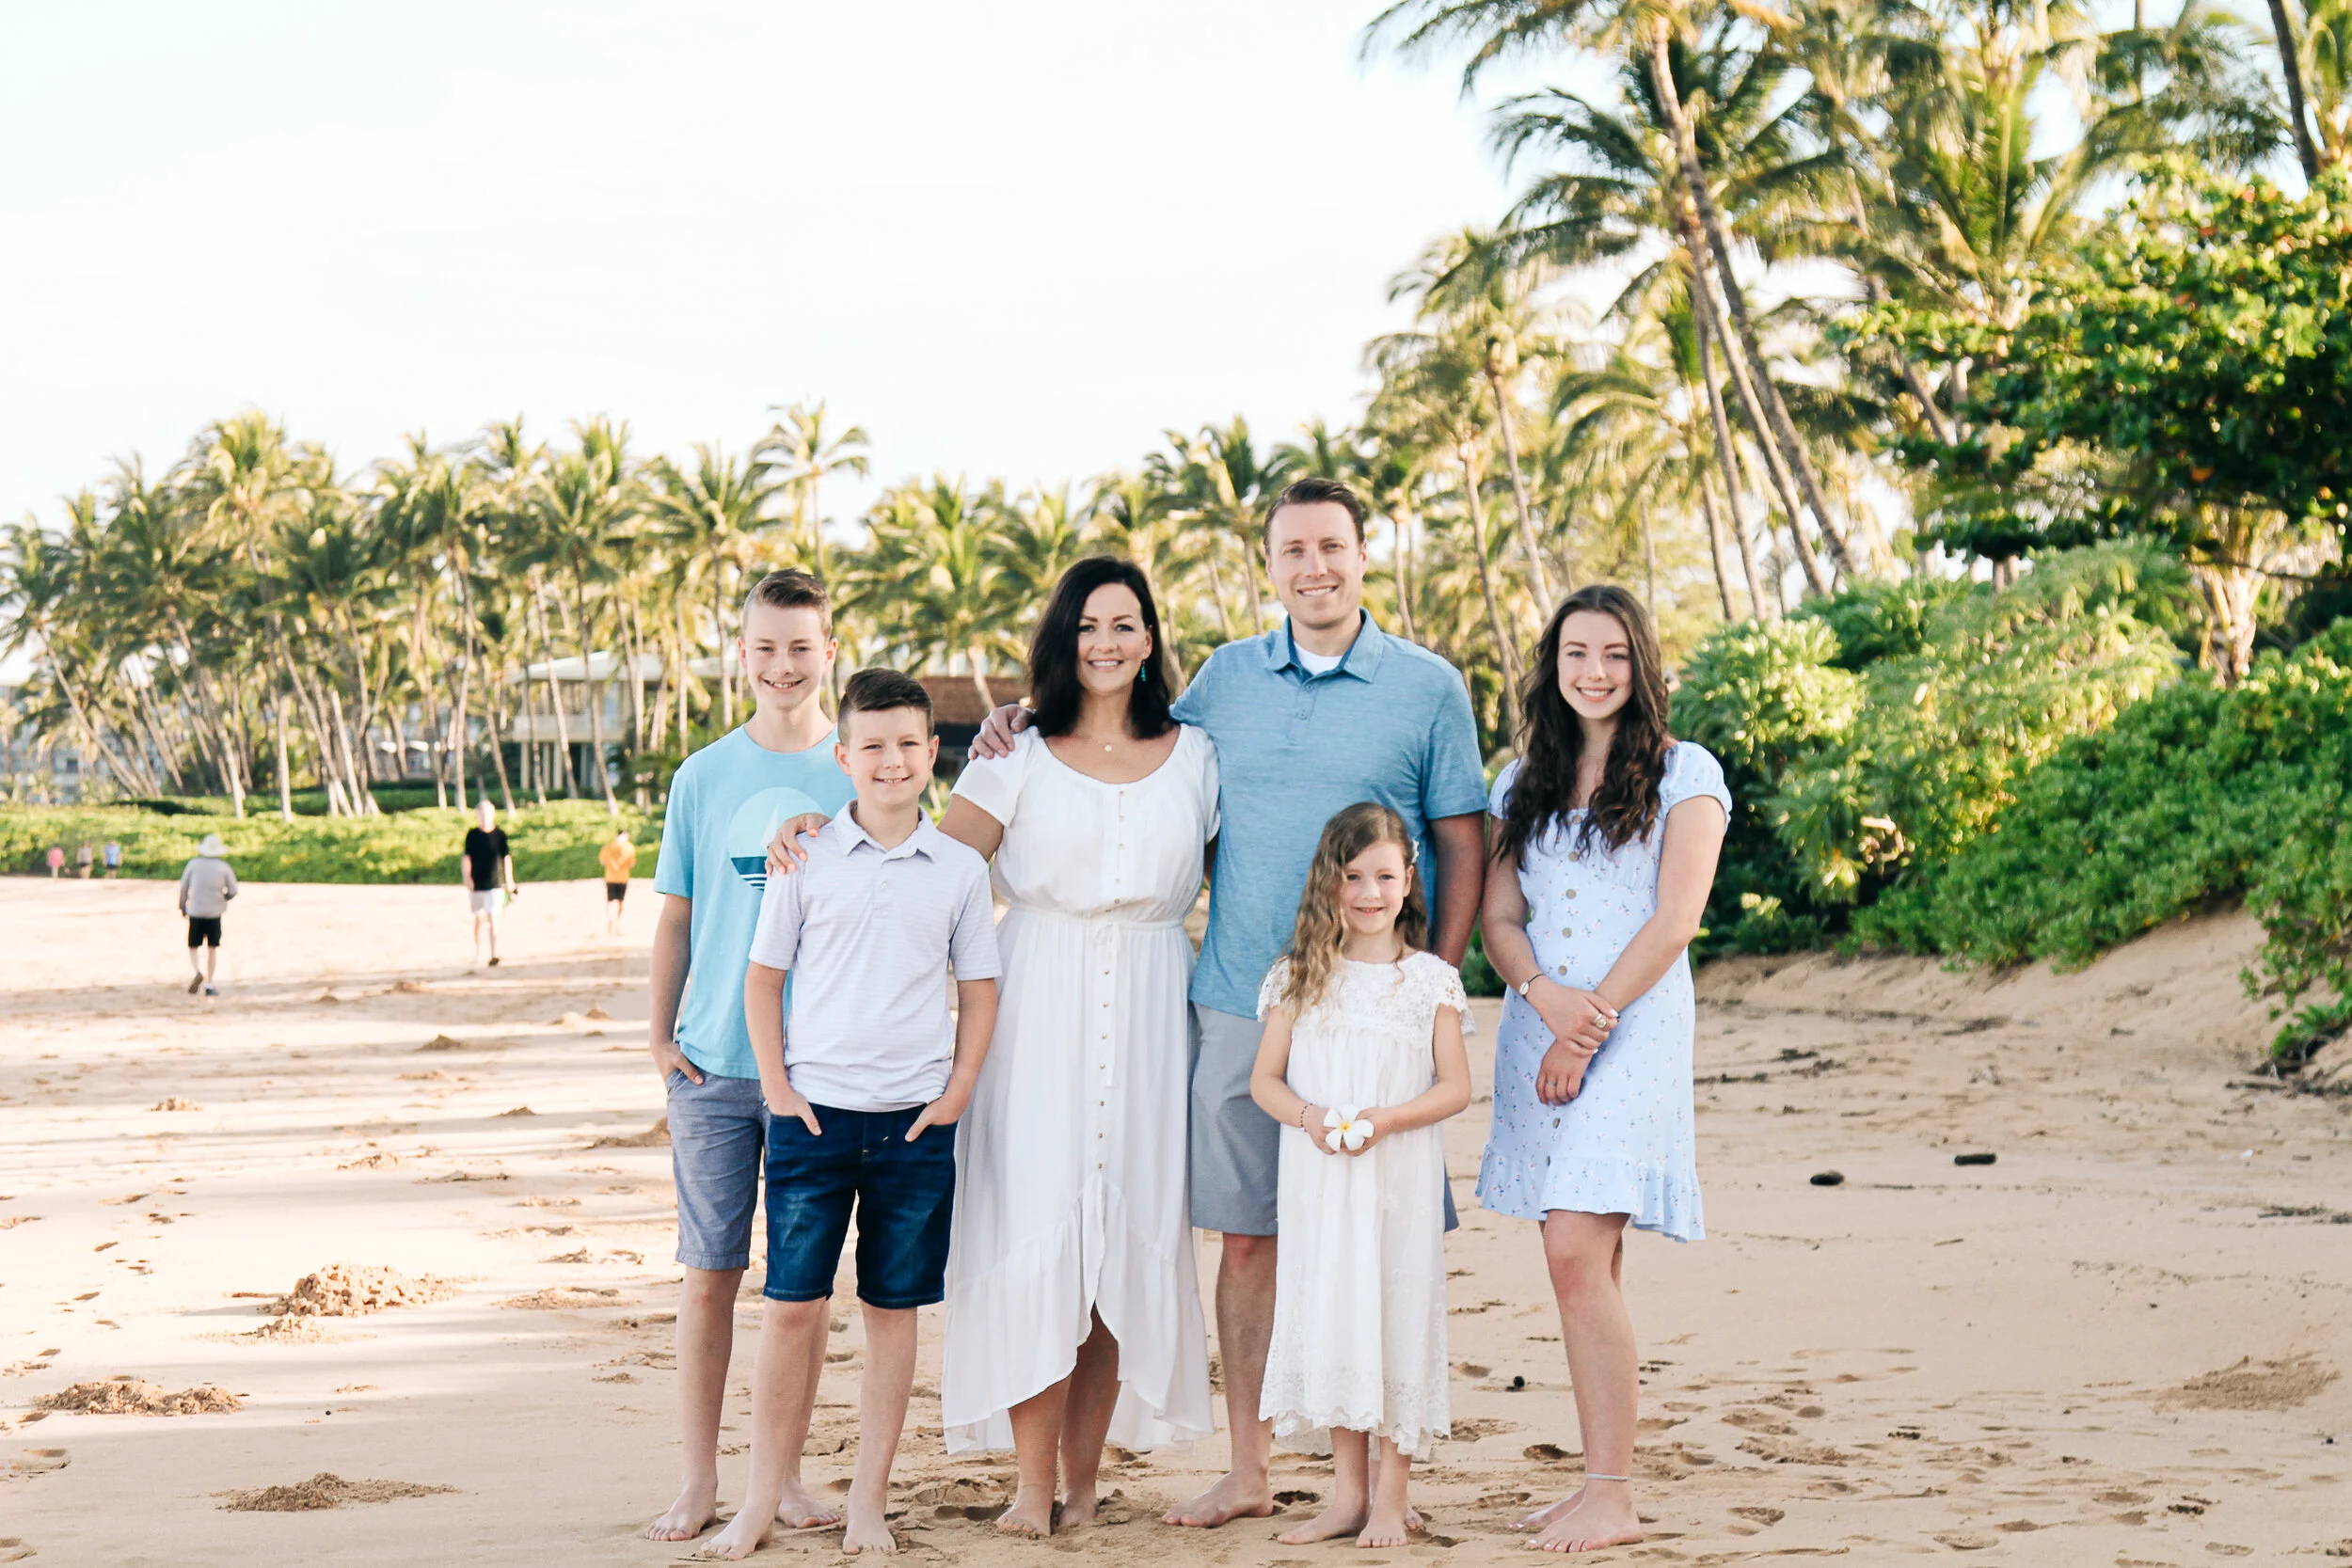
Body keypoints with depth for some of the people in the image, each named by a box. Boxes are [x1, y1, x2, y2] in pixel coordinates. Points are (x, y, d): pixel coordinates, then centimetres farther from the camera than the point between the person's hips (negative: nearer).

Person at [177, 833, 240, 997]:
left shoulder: (193, 865, -1)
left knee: (193, 948, 9)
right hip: (215, 912, 0)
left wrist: (183, 906, 16)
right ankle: (209, 985, 6)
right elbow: (233, 891, -2)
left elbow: (183, 887, 3)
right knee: (212, 949, 9)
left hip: (195, 911, 0)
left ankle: (198, 972, -18)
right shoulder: (224, 867, -1)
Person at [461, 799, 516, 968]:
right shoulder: (472, 835, 1)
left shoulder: (500, 834, 0)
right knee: (479, 919, 11)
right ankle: (477, 952, 27)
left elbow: (507, 858, 5)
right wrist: (467, 877, -13)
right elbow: (466, 857, 0)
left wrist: (509, 881, 6)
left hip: (495, 884, -1)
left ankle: (494, 955, -16)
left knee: (493, 918, -11)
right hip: (477, 883, 2)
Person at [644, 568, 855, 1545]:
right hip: (713, 1062, 0)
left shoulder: (859, 777, 3)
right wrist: (659, 1035, 5)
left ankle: (785, 1469, 18)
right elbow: (675, 916, 10)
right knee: (709, 1273, 3)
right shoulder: (703, 776, 5)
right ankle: (699, 1476, 12)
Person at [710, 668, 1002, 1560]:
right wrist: (776, 1085, -2)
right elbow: (763, 976, 6)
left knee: (893, 1309, 6)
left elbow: (978, 990, 10)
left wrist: (958, 1090, 0)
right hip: (813, 1110, -1)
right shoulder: (807, 858, 1)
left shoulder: (960, 869, 3)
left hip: (916, 1118, 1)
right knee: (791, 1305, 1)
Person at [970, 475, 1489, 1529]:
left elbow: (1462, 843, 3)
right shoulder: (1225, 678, 9)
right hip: (1238, 1006, 3)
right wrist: (1028, 725, 10)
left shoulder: (1427, 687, 2)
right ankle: (1246, 1469, 17)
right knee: (1245, 1235, 6)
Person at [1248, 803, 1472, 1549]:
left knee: (1397, 1313, -1)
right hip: (1317, 1174, 2)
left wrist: (1389, 1118, -17)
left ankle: (1389, 1496, 7)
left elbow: (1455, 1086, -1)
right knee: (1328, 1314, 5)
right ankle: (1347, 1492, 15)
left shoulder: (1431, 979, 1)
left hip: (1400, 1175, -2)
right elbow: (1264, 1079, 7)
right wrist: (1307, 1115, -13)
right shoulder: (1300, 977, 6)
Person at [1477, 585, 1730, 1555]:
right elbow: (1499, 919, 10)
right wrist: (1548, 998, -10)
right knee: (1583, 1265, 5)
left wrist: (1593, 1023, -10)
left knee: (1579, 1255, -16)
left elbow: (1674, 921, -5)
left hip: (1633, 1031, -5)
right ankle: (1601, 1479, 9)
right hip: (1537, 1032, 5)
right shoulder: (1524, 784, 16)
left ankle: (1611, 1498, -12)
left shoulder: (1684, 775, 3)